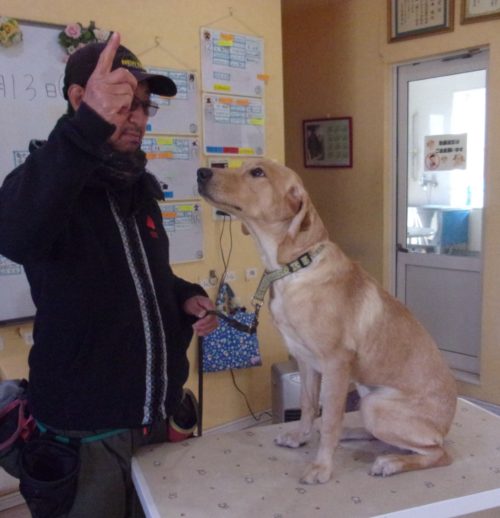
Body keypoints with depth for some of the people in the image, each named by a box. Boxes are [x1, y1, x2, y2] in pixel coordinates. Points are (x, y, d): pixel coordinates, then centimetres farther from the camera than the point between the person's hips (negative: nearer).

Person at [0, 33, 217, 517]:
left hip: (155, 415, 7)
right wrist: (87, 128, -50)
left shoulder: (138, 188, 8)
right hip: (86, 428, -7)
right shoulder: (52, 180, -16)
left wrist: (185, 297, 0)